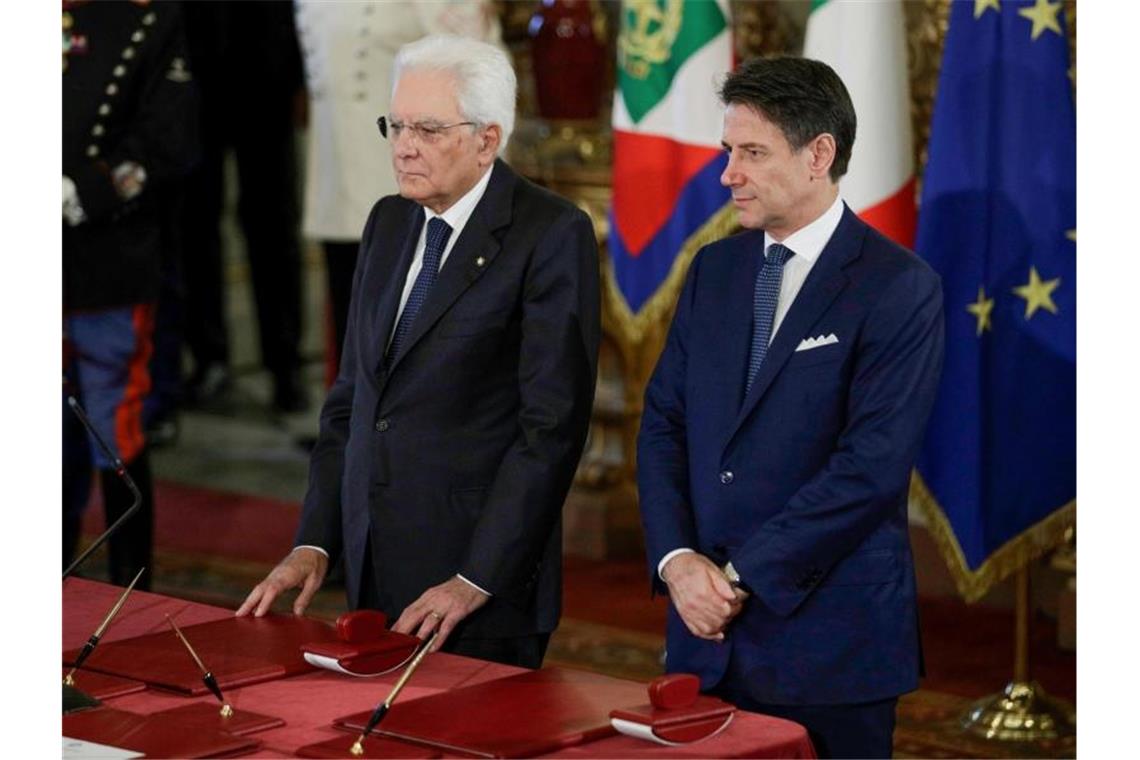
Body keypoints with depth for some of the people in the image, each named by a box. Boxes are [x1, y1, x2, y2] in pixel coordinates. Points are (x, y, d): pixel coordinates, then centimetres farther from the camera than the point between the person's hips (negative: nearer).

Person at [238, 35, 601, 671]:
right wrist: (315, 544, 6)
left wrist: (475, 581, -18)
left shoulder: (553, 235, -10)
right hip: (375, 576, 6)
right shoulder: (388, 223, 12)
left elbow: (553, 426, -15)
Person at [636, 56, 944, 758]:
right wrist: (677, 560, -6)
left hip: (830, 640, -5)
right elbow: (663, 424, 10)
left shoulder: (900, 289, -9)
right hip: (708, 631, 5)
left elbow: (872, 465, -16)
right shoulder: (715, 269, 11)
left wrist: (741, 576, -15)